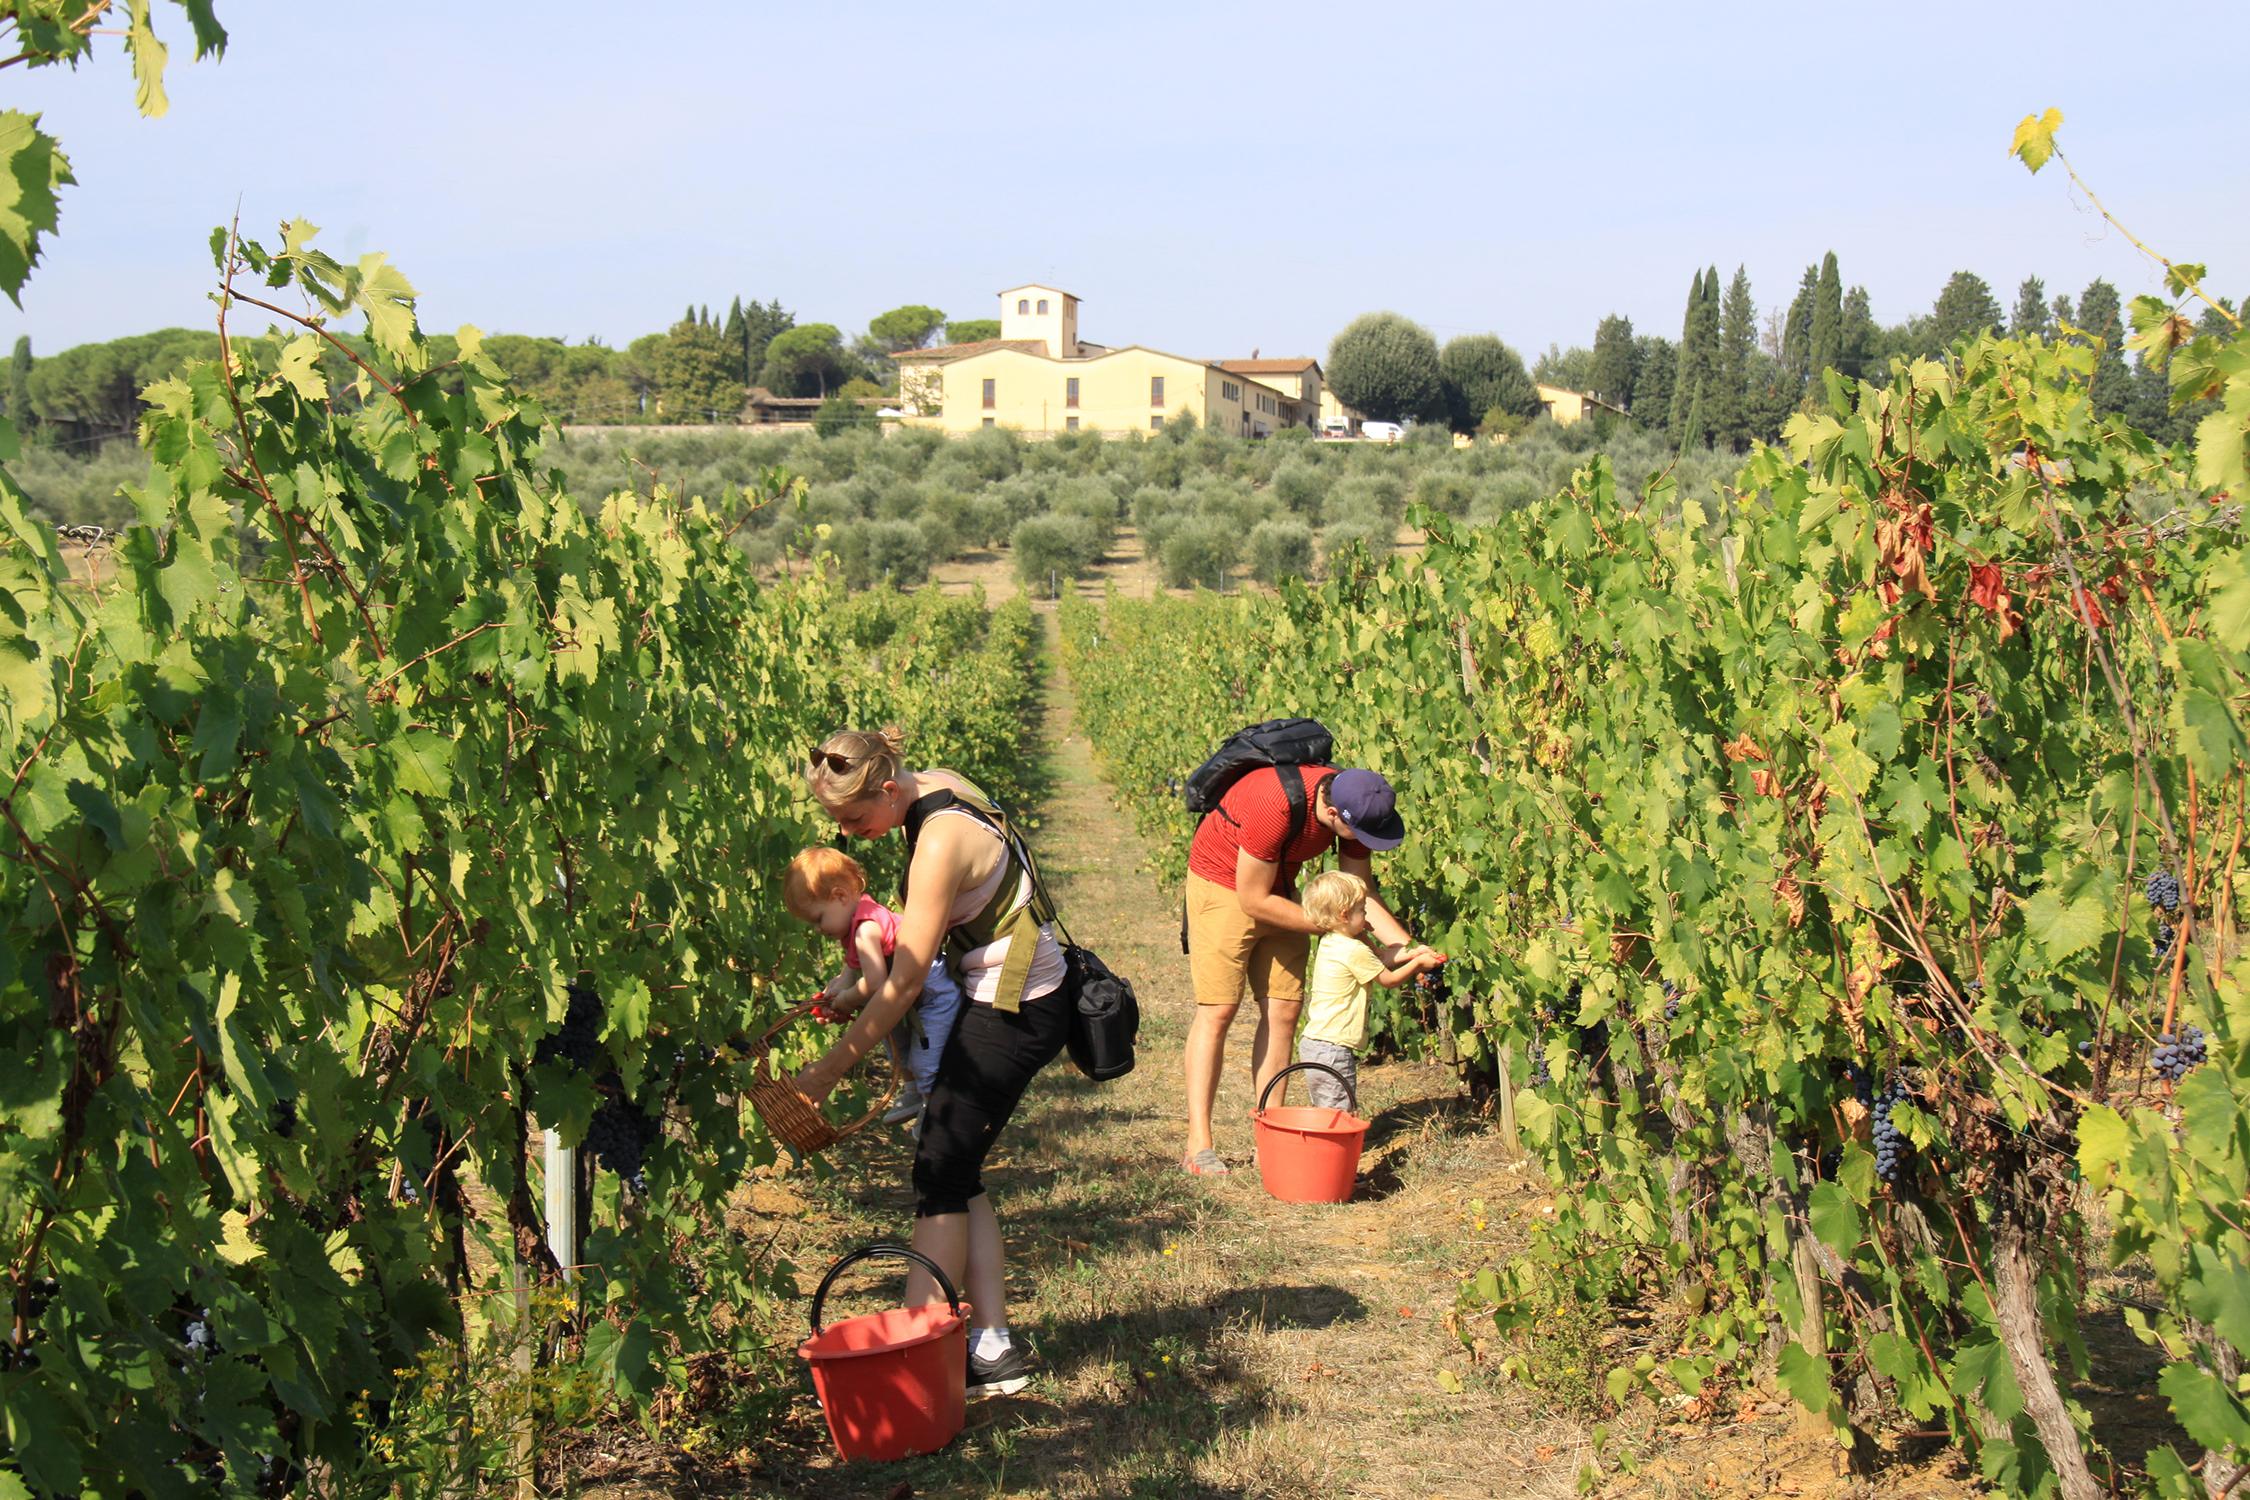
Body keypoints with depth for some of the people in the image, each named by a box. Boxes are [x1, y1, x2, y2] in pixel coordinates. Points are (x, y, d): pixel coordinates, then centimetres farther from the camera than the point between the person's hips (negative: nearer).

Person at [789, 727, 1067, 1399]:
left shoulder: (941, 842, -25)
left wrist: (828, 1069, -17)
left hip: (1013, 1013, -9)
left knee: (941, 1174, -5)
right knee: (956, 1173, 9)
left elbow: (905, 983, -22)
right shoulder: (936, 786, 2)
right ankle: (992, 1347, 11)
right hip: (1009, 996, 9)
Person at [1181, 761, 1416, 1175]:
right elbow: (1254, 901, -26)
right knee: (1219, 1009, -11)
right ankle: (1199, 1146, -8)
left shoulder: (1356, 809, -14)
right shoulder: (1275, 805, -36)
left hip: (1277, 887, 7)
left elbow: (1361, 894, -5)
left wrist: (1407, 948, -18)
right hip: (1222, 882, -7)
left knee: (1283, 1010, 0)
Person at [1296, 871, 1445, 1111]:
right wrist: (1418, 963, 8)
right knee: (1339, 1110, -8)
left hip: (1312, 1040, 10)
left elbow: (1378, 959, 18)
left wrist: (1410, 952, 13)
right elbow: (1389, 980, -4)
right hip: (1333, 1049, -10)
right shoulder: (1355, 951, -16)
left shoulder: (1329, 944, 11)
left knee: (1323, 1109, 14)